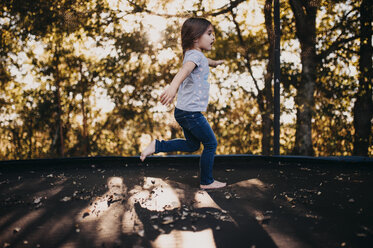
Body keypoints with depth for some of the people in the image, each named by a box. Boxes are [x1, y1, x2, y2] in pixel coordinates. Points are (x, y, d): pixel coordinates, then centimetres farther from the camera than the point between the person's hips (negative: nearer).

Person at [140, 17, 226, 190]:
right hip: (191, 112, -10)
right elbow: (185, 70, -39)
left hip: (183, 111, 10)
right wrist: (173, 86, -59)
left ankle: (157, 146, 17)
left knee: (192, 144, 22)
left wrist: (214, 63, 64)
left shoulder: (193, 54, 15)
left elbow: (204, 62, 42)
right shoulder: (195, 55, -16)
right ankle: (207, 182, 16)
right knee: (211, 144, 5)